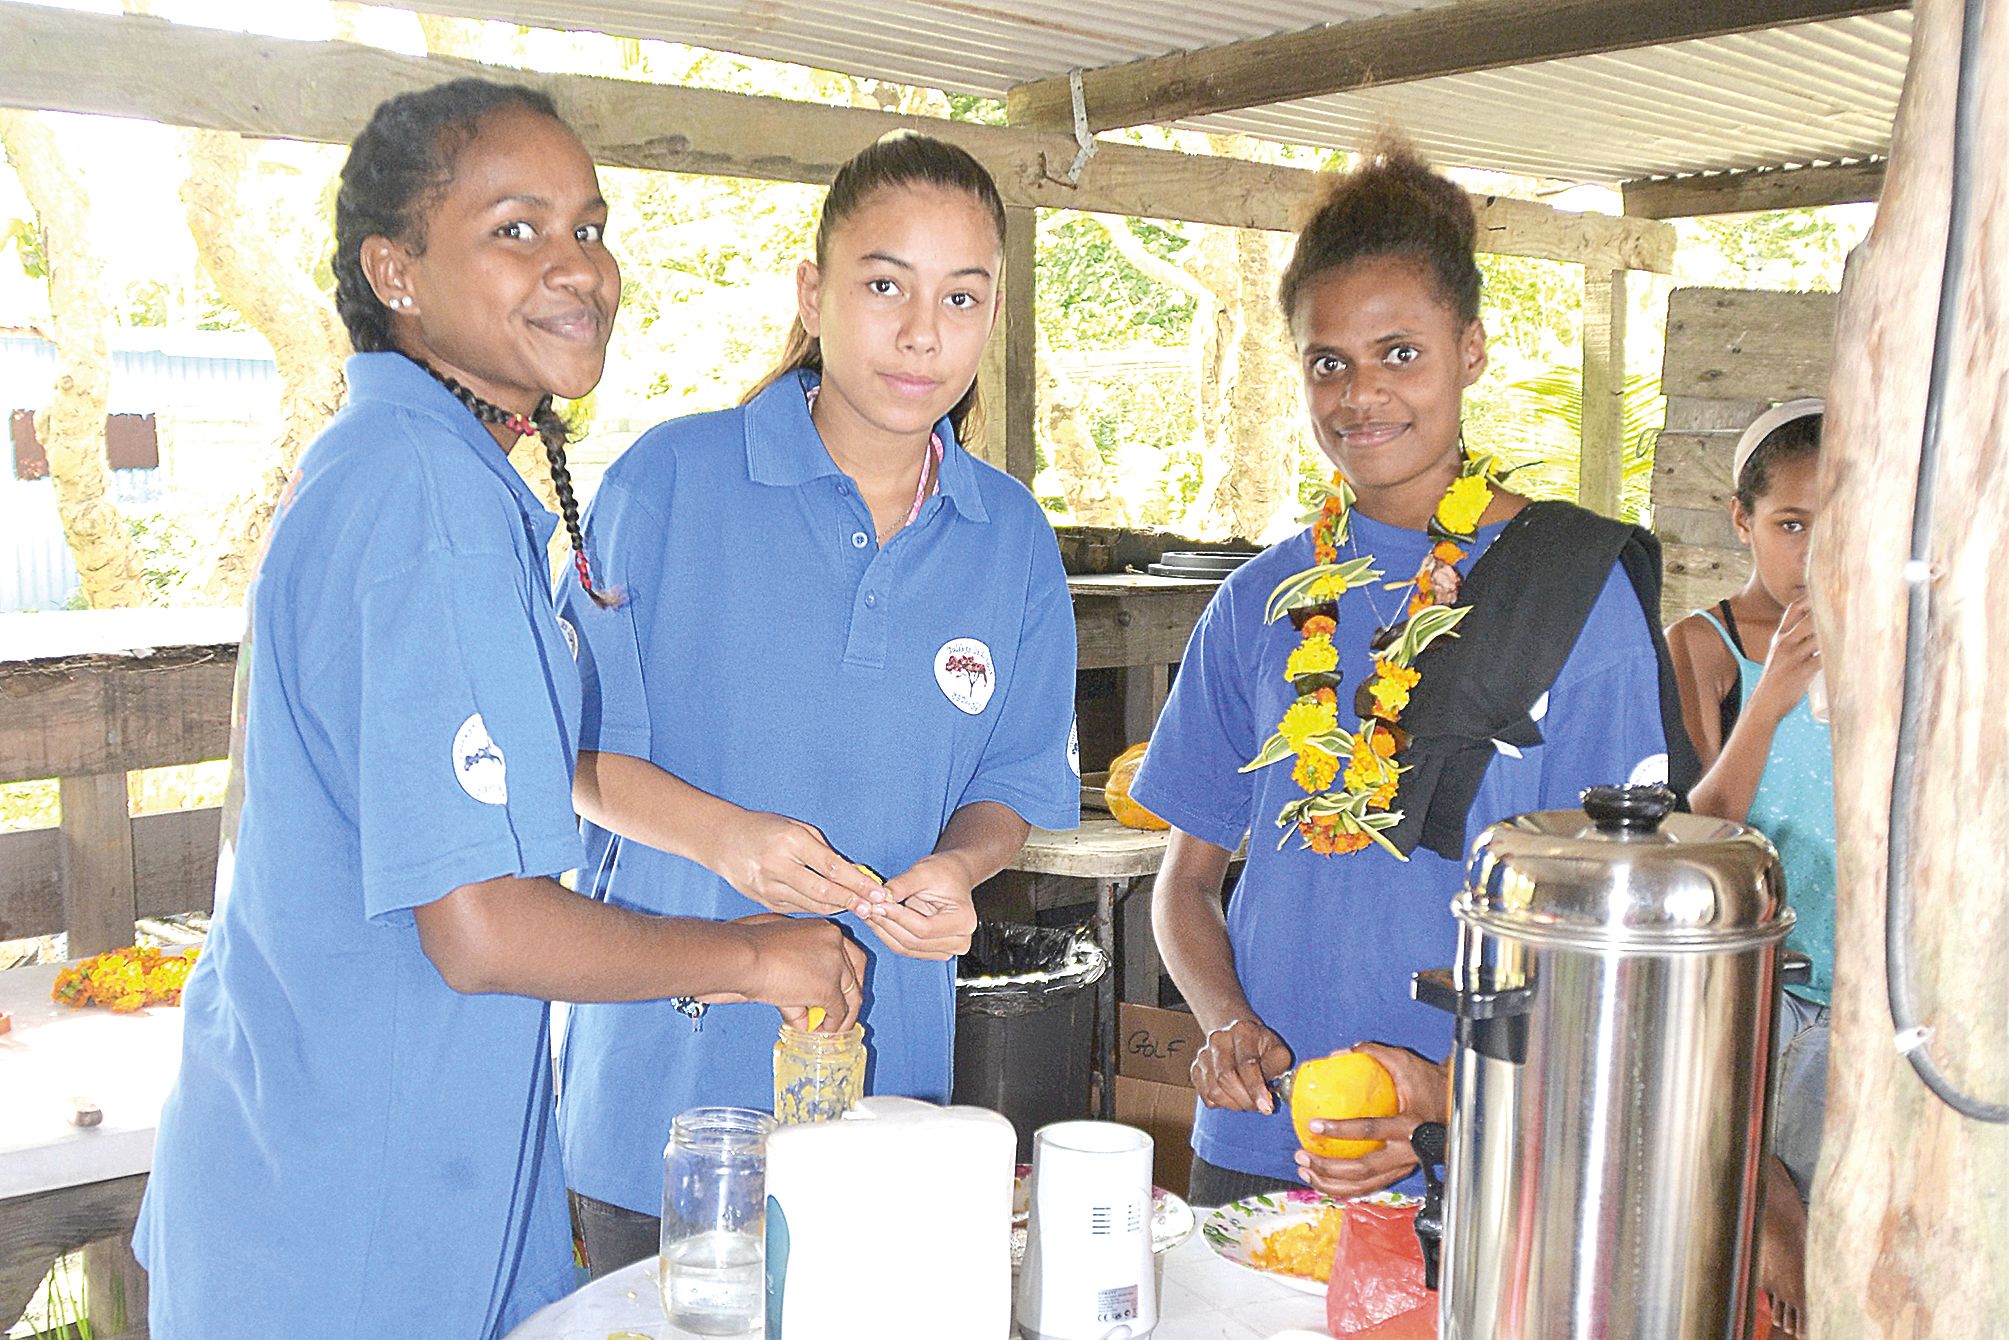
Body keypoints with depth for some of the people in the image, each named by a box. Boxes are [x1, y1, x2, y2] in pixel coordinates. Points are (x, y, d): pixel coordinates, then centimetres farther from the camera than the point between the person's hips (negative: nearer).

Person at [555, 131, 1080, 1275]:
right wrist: (722, 834, -23)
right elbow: (581, 750, -5)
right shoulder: (673, 479, -8)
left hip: (888, 1063, 3)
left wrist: (954, 868, -14)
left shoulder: (1012, 538, 2)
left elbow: (1009, 788, 8)